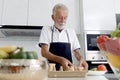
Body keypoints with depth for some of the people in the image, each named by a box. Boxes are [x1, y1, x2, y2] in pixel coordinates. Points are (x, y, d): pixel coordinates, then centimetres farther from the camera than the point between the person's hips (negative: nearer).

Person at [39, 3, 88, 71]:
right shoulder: (46, 30, 2)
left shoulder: (71, 32, 10)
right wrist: (61, 60, -23)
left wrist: (81, 58, -14)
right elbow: (44, 52, -7)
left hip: (68, 70, 3)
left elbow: (77, 52, 10)